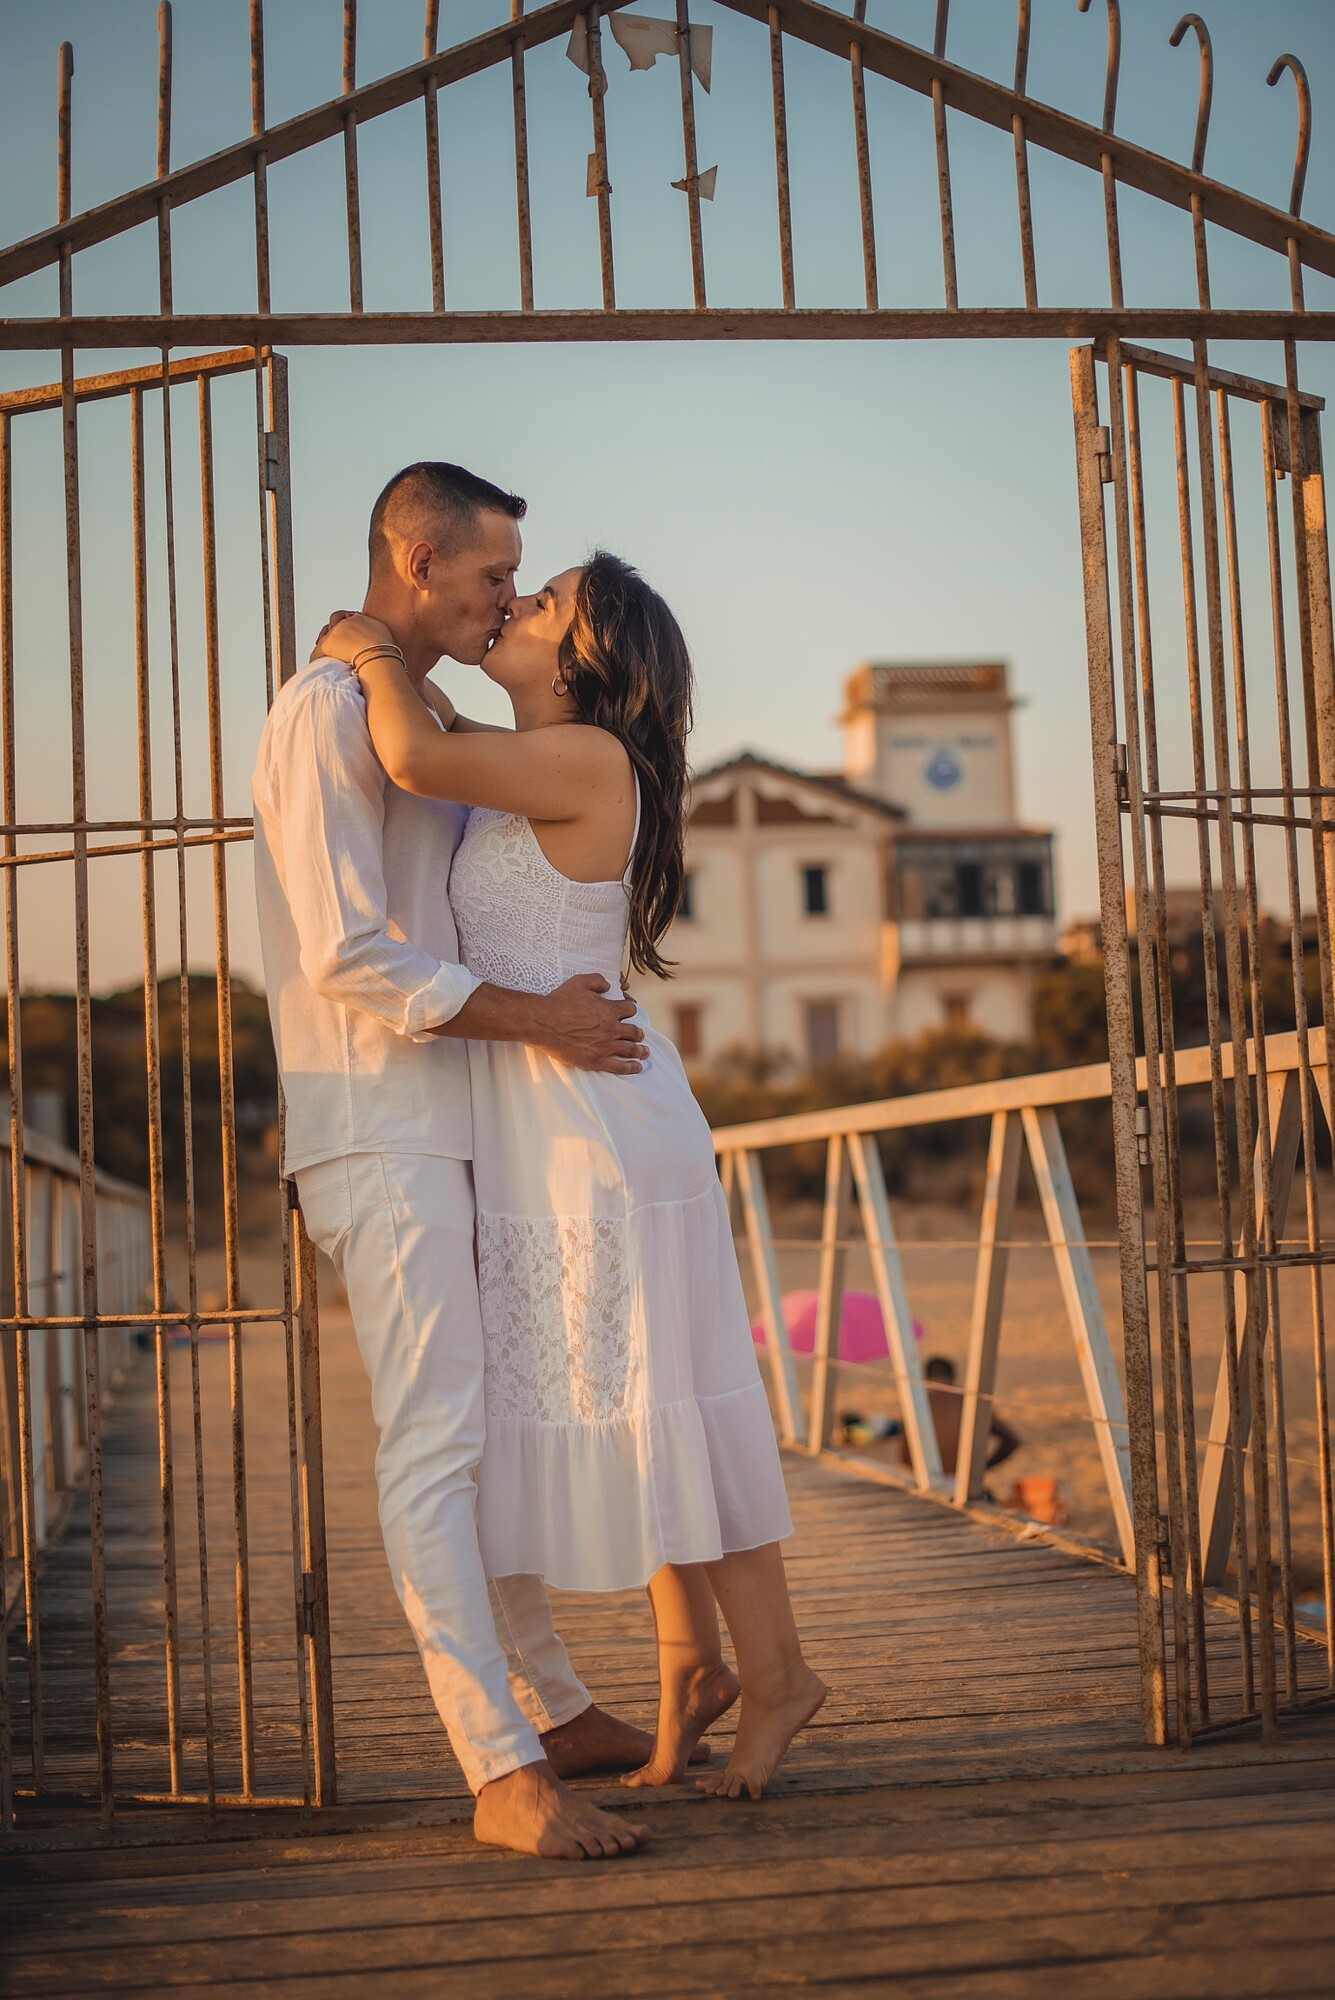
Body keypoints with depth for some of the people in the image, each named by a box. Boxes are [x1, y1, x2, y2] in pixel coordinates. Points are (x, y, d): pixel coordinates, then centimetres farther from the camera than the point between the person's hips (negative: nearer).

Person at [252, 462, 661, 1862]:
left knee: (487, 1431, 15)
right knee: (435, 1444, -13)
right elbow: (349, 955, -19)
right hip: (379, 1132, -10)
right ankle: (504, 1775, -13)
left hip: (442, 1130, 10)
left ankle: (559, 1713, 25)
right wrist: (534, 1020, -15)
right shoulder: (329, 712, -11)